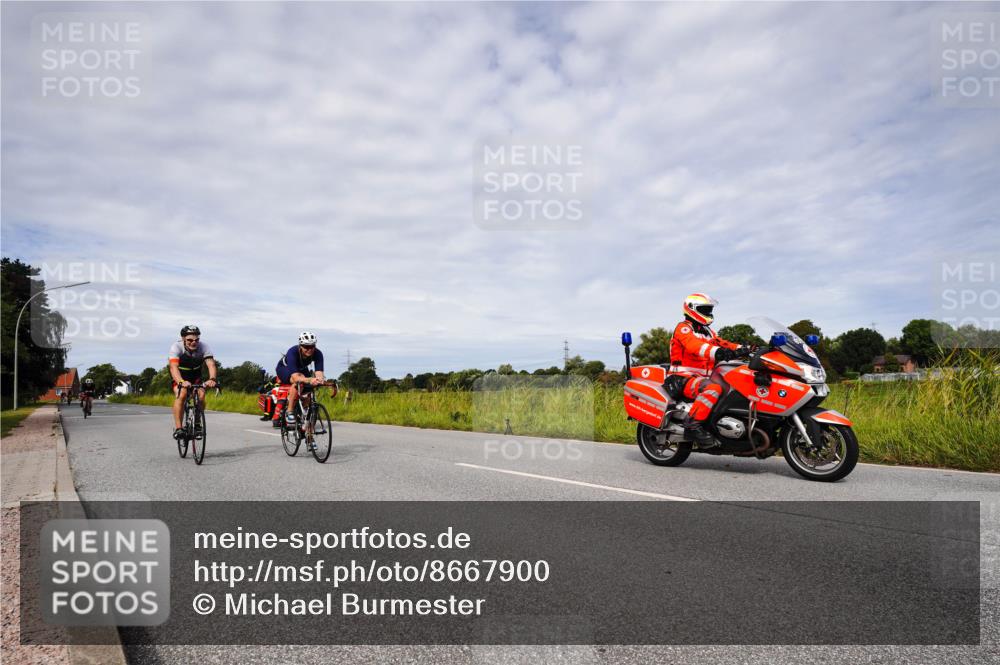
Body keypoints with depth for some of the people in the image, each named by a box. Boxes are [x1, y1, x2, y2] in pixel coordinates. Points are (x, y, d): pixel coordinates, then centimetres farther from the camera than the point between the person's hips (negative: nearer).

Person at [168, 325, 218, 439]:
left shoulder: (203, 347, -24)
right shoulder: (176, 347, -29)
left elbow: (211, 364, -36)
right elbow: (173, 367, -42)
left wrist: (212, 379, -56)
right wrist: (181, 382, -61)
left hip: (195, 375, 2)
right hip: (179, 375, -2)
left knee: (201, 396, -20)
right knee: (181, 395, -28)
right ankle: (177, 428, -22)